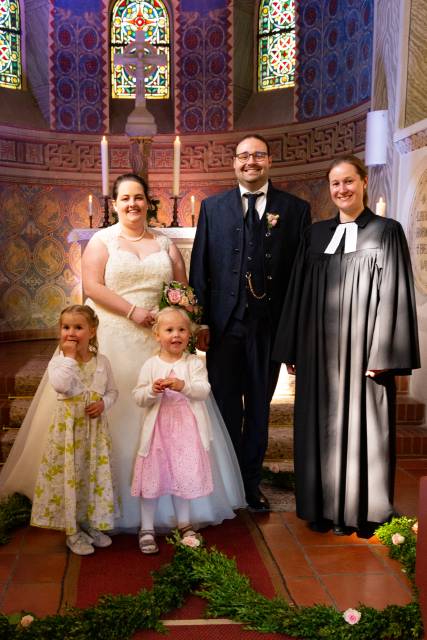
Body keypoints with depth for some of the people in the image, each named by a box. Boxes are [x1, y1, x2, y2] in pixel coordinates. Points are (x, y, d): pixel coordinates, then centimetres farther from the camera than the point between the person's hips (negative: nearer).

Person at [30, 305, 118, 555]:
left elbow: (113, 391, 11)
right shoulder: (58, 361, -7)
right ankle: (72, 531, 18)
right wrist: (69, 356, -22)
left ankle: (92, 523, 30)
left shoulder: (102, 361, 2)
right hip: (68, 426, -3)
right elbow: (60, 385, -28)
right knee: (68, 475, 1)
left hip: (95, 426, 3)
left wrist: (103, 403, -10)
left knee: (96, 474, 11)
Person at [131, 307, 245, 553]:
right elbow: (138, 397, -3)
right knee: (152, 476, 5)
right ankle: (147, 528, 20)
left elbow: (204, 390, -13)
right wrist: (152, 391, -23)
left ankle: (184, 523, 29)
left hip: (186, 429, 0)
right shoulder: (150, 364, 0)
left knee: (185, 476, 8)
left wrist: (183, 386, -29)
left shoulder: (195, 362, -1)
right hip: (158, 429, 0)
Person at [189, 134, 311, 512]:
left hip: (270, 326, 0)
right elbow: (199, 268, 3)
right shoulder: (213, 207, 6)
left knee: (259, 408, 13)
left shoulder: (295, 209, 2)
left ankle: (251, 482, 30)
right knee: (226, 409, 10)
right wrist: (199, 321, -4)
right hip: (224, 325, 0)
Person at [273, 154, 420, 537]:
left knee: (360, 426, 4)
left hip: (362, 350, -4)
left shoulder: (386, 231, 0)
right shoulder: (316, 234, 11)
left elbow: (394, 295, -6)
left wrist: (383, 355, -13)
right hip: (320, 351, 4)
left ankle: (359, 511, 18)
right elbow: (298, 293, 11)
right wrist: (292, 349, 7)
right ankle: (324, 507, 22)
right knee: (321, 427, 8)